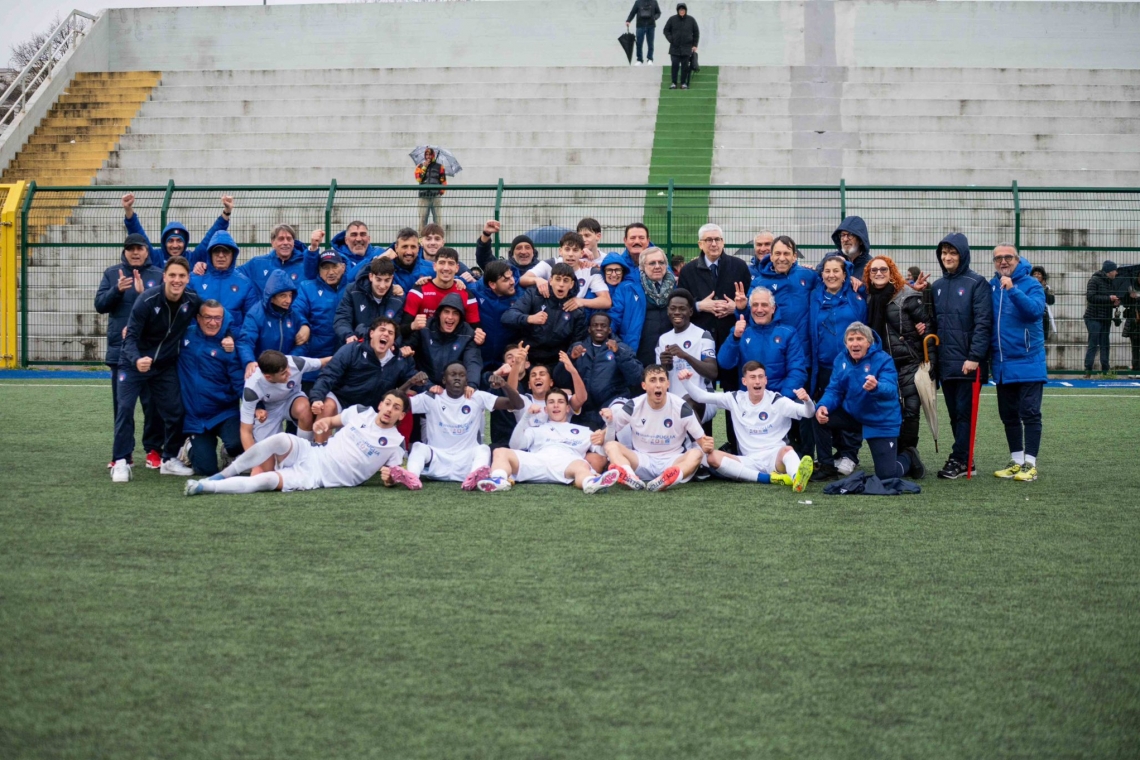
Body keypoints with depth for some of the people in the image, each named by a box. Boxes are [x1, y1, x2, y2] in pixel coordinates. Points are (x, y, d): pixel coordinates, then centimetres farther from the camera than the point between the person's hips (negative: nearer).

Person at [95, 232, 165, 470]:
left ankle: (154, 450, 10)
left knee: (153, 403, 1)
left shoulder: (158, 275, 1)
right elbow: (100, 305, 1)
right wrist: (117, 290, -15)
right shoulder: (112, 274, 9)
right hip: (120, 349, 2)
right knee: (122, 404, 6)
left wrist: (144, 292, -21)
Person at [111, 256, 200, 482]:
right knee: (125, 408, -14)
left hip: (166, 365, 4)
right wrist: (137, 360, -41)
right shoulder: (147, 300, -23)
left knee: (174, 411, 3)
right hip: (134, 362, -4)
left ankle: (169, 460, 20)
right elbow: (131, 336, -22)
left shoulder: (192, 301, -12)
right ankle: (121, 462, -9)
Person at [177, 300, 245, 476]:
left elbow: (240, 382, -13)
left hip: (225, 413, -2)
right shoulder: (185, 335, 0)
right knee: (206, 469, -5)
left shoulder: (228, 345, -8)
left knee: (238, 443, -31)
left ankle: (227, 452, 10)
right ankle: (191, 447, 32)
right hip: (195, 417, 2)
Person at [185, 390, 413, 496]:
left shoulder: (396, 444, 1)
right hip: (311, 454, 3)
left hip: (315, 478, -3)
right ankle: (226, 474, -16)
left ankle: (205, 487, -21)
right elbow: (331, 422, 23)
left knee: (267, 481, -29)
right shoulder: (362, 412, 10)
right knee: (282, 439, -32)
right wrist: (323, 423, -1)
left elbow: (392, 478, 9)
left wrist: (388, 477, -16)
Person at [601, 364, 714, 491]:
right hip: (642, 461, 1)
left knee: (697, 453, -30)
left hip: (672, 462, -1)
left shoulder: (681, 407, -7)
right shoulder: (633, 406, -4)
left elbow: (700, 438, -2)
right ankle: (633, 479, -56)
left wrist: (705, 445, -26)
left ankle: (663, 481, -61)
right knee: (611, 446, -24)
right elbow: (609, 439, 1)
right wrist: (609, 423, -21)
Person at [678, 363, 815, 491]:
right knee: (713, 457, -23)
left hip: (775, 458, -3)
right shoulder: (735, 399, 7)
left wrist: (807, 401, -33)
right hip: (749, 461, 3)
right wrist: (687, 381, -11)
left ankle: (797, 479, -73)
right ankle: (770, 478, -34)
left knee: (787, 450, -36)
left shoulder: (777, 401, -1)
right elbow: (701, 396, 7)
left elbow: (808, 412, -10)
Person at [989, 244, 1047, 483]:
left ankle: (1030, 463, 0)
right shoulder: (991, 286, 8)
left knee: (1030, 413, -4)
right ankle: (1016, 461, 20)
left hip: (1027, 362, -5)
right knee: (1008, 415, 11)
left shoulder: (1031, 284, -6)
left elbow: (1035, 310, -24)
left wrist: (1012, 289, -33)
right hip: (1002, 364, 6)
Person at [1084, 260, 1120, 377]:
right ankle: (1088, 371, -6)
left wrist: (1115, 303, -1)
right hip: (1094, 318, -7)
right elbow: (1090, 297, -19)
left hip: (1106, 318, 7)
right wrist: (1109, 299, -19)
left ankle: (1105, 370, 12)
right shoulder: (1094, 280, -9)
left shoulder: (1110, 282, 14)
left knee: (1105, 345, 8)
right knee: (1093, 344, -9)